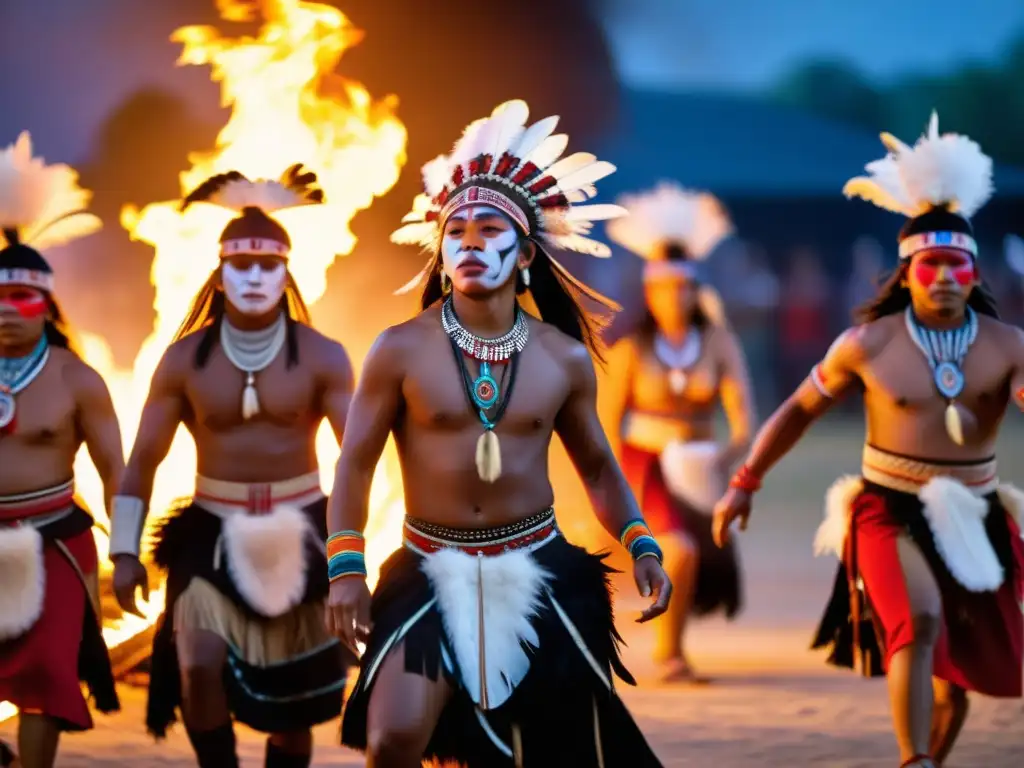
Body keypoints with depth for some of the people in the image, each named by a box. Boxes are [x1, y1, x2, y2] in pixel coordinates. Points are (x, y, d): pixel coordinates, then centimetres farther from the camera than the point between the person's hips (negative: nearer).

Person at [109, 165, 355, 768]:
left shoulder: (321, 357, -6)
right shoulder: (185, 359, -3)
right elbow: (144, 459, 3)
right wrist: (125, 551, 0)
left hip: (299, 533, 0)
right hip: (213, 532, 0)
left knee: (294, 699, 8)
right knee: (200, 667, -21)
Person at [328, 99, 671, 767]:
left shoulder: (564, 358, 0)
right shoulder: (401, 350, -7)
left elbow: (597, 466, 11)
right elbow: (356, 463, -3)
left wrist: (642, 545, -3)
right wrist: (346, 567, -13)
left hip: (539, 570, 2)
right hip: (432, 571, -2)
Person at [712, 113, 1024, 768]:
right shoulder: (869, 344, -5)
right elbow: (800, 410, 6)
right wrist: (746, 483, 7)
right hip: (892, 513, -3)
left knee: (961, 670, 10)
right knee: (920, 623, -29)